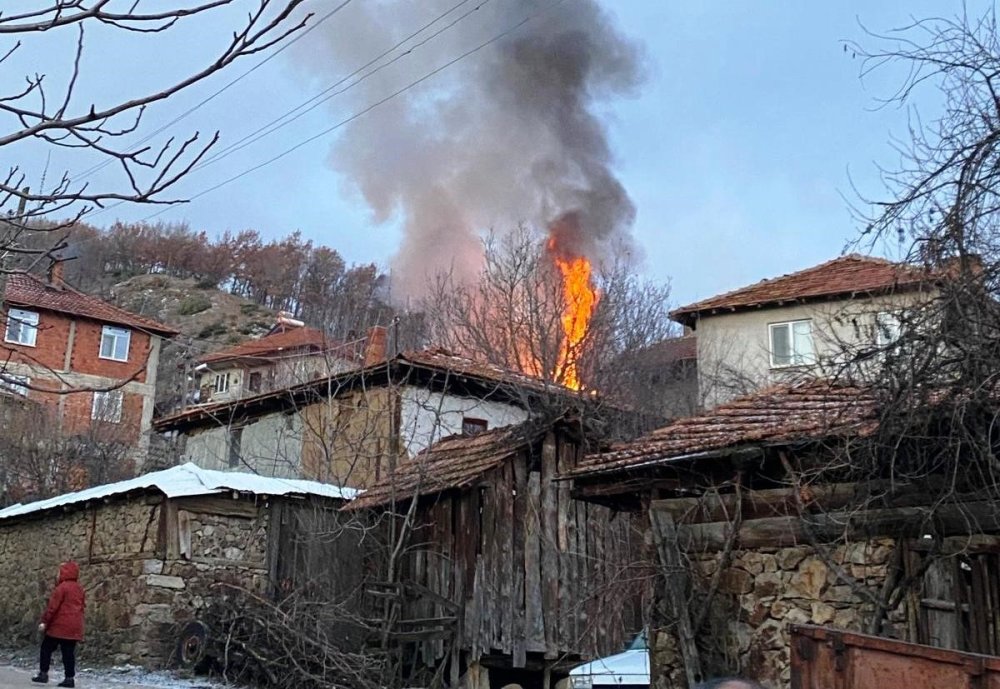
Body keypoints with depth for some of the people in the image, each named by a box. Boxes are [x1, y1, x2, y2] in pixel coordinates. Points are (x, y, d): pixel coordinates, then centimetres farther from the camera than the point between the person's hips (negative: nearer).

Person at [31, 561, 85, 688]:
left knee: (46, 648, 8)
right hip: (74, 626, 7)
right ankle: (69, 678, 0)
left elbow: (53, 606, -14)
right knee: (69, 652, 5)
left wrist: (45, 621, -9)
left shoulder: (62, 587, -11)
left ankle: (43, 674, 8)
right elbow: (82, 605, 18)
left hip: (59, 625, -7)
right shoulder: (79, 588, 14)